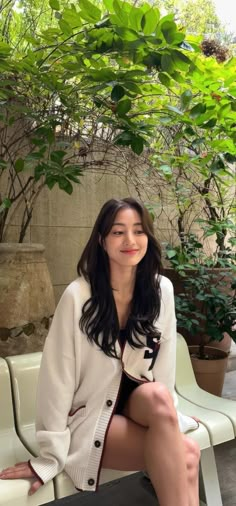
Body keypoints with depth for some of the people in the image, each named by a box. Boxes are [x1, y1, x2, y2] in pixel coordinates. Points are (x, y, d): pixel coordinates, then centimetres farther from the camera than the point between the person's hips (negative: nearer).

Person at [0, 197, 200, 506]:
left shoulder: (161, 289, -6)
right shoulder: (78, 296, -18)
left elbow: (164, 364, 3)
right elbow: (57, 376, -15)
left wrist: (166, 417, 1)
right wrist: (50, 457, -12)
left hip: (141, 406, 4)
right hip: (90, 418, -4)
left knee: (157, 396, -30)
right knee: (186, 455, -26)